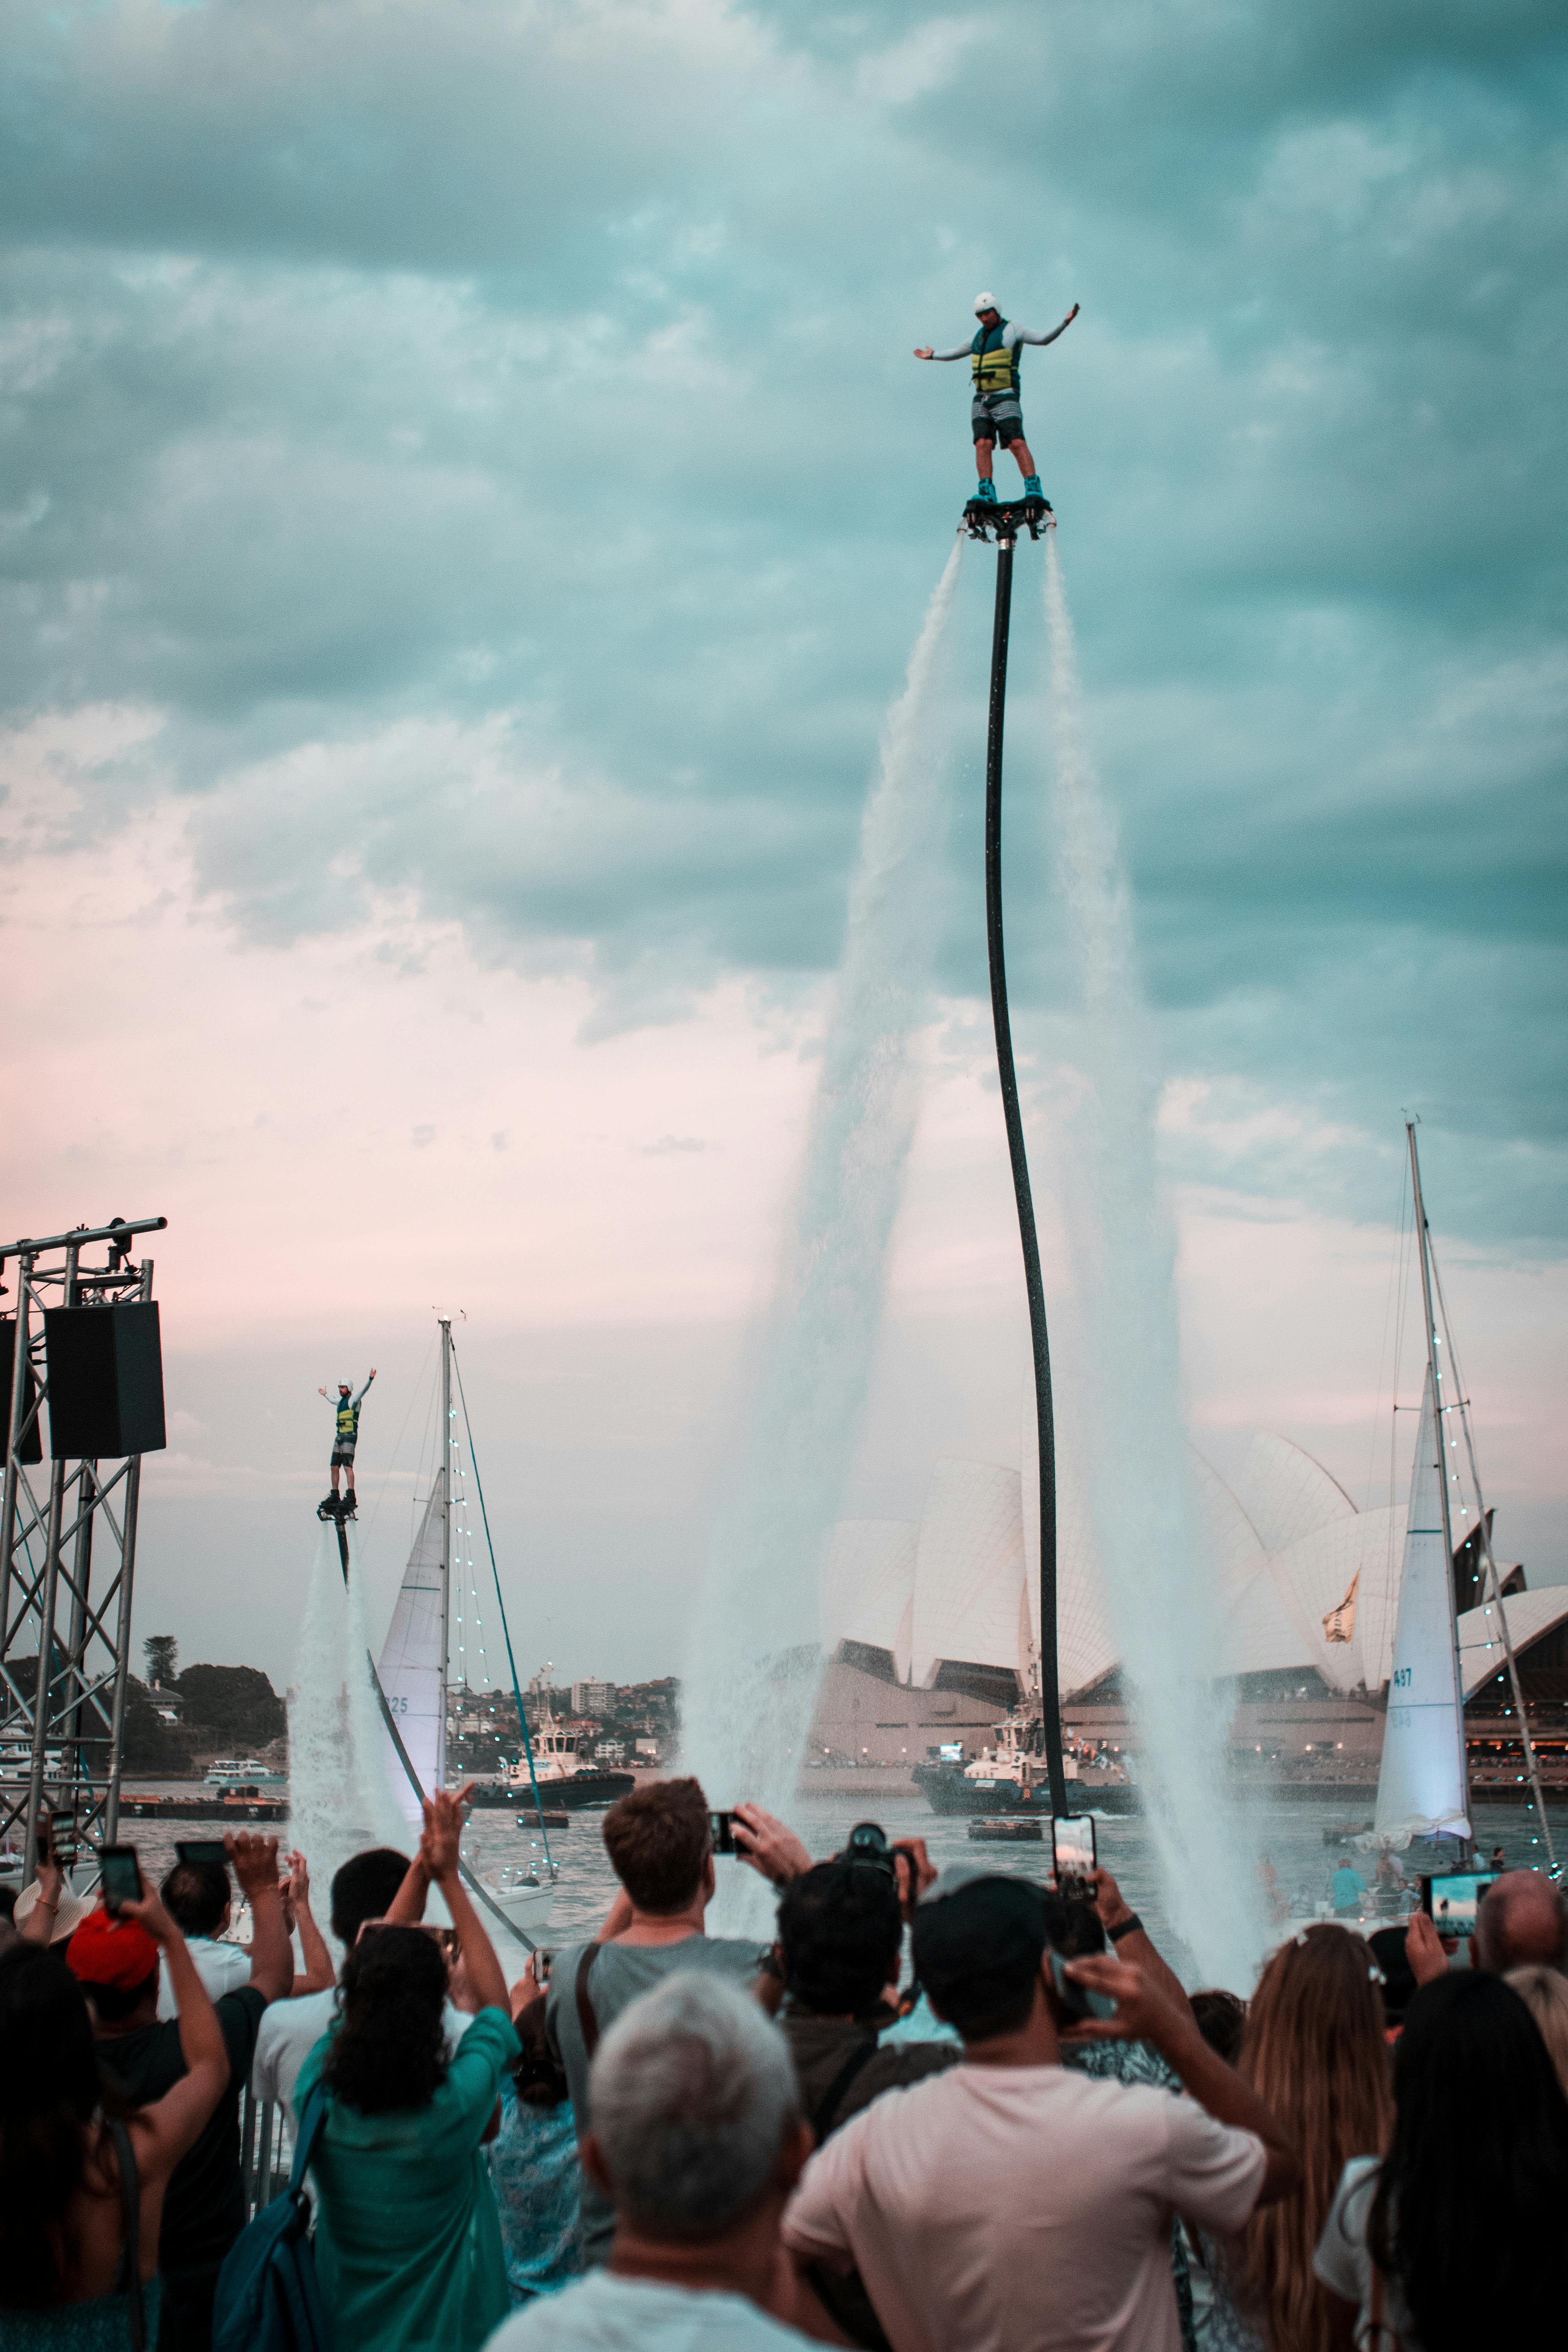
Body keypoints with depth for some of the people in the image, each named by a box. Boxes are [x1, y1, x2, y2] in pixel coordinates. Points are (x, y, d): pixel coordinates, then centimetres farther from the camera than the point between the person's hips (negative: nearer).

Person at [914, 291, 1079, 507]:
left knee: (1017, 443, -17)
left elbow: (1043, 339, -8)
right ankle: (986, 492, -16)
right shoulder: (980, 335, 21)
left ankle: (1034, 490, -22)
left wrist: (1065, 323, -22)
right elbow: (957, 352, 39)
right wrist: (934, 356, 48)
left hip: (1005, 398, -6)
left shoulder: (1011, 329, 2)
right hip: (981, 400, 6)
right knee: (983, 444, -10)